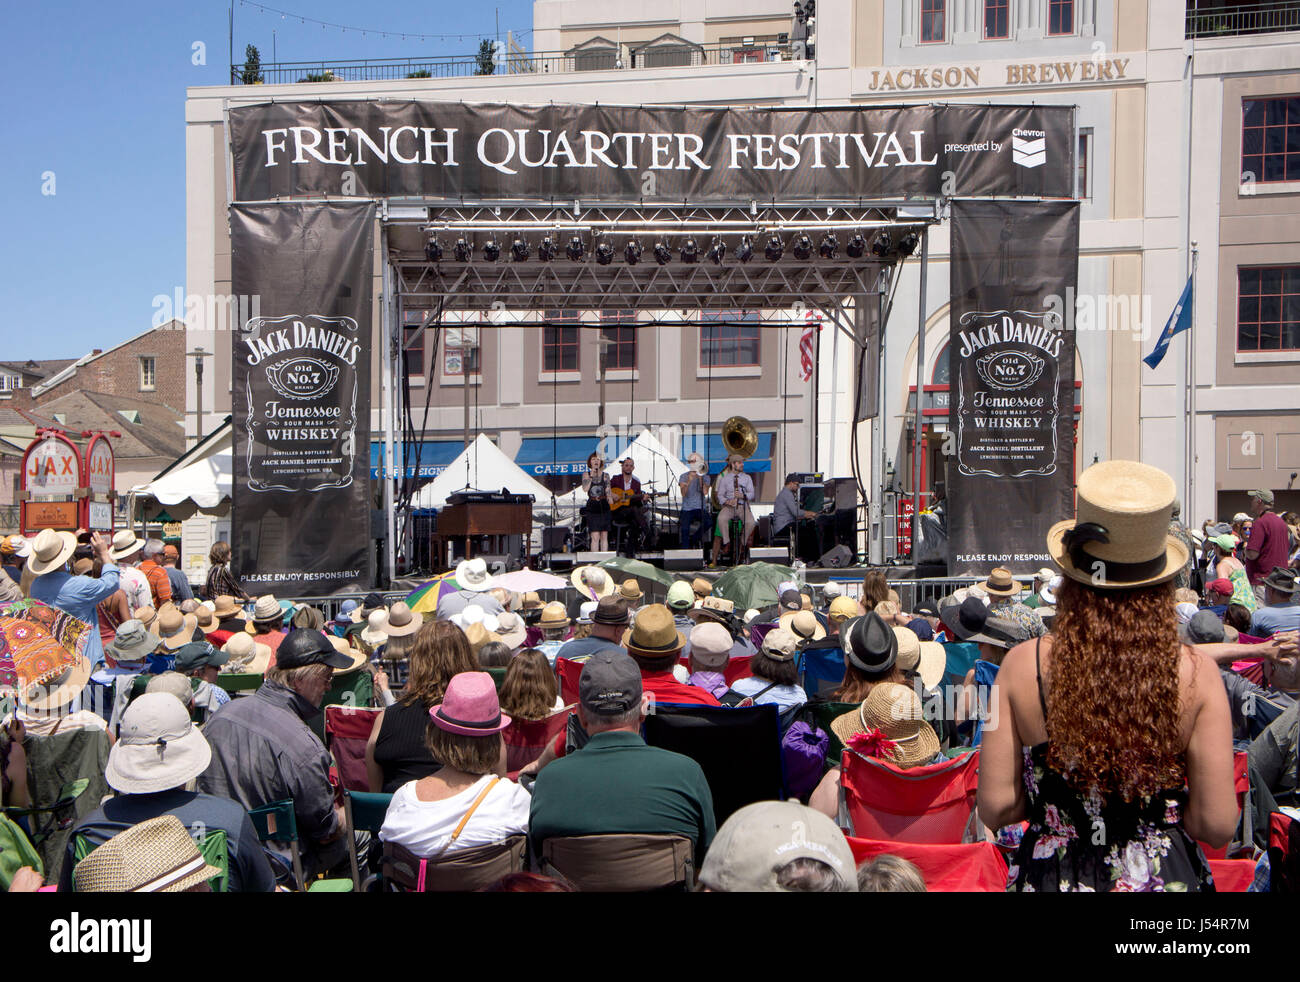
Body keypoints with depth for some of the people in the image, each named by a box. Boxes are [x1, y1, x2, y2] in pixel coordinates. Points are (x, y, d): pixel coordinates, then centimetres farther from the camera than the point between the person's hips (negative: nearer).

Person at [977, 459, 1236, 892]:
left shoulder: (1023, 665, -17)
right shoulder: (1196, 674, -16)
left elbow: (995, 807, -14)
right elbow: (1217, 825, -14)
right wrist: (1154, 804, 5)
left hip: (1051, 874, 0)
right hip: (1166, 875, 1)